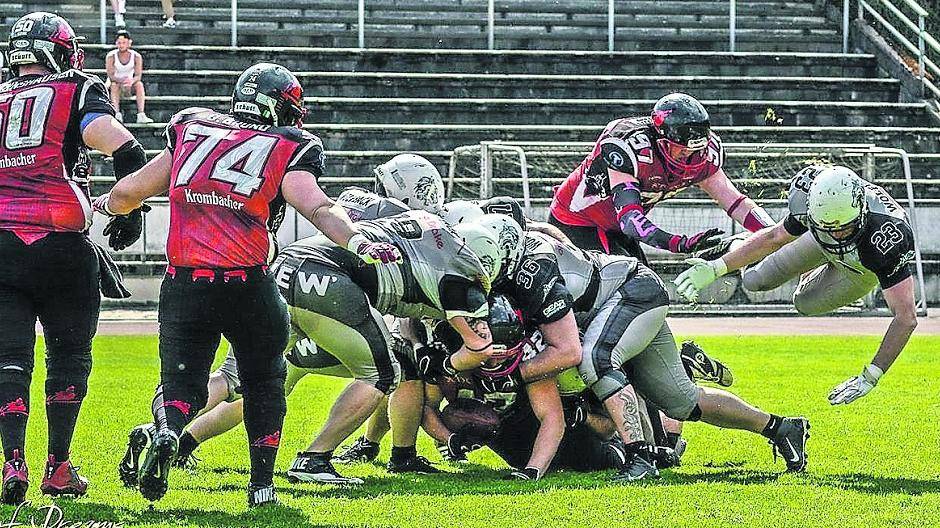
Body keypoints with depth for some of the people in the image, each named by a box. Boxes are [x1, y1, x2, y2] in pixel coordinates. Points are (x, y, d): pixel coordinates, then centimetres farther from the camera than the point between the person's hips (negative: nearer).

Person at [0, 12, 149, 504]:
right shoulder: (76, 94, 3)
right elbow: (126, 150, -10)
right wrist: (129, 211, 1)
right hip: (61, 244, -3)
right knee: (68, 356, 12)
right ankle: (59, 468, 11)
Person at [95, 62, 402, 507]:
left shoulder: (191, 132, 16)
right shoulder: (285, 152, 5)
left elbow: (127, 193, 22)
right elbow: (319, 208, -14)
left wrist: (107, 205, 42)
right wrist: (358, 242, -25)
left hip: (183, 284, 2)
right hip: (246, 284, -2)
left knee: (181, 383, 9)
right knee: (263, 382, 20)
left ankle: (166, 433, -24)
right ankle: (262, 483, 16)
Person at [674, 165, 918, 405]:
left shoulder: (888, 239, -50)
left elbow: (906, 318, -46)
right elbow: (775, 237, -18)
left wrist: (870, 377, -49)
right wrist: (716, 267, -22)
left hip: (864, 267, -2)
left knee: (806, 303, 14)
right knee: (756, 282, 5)